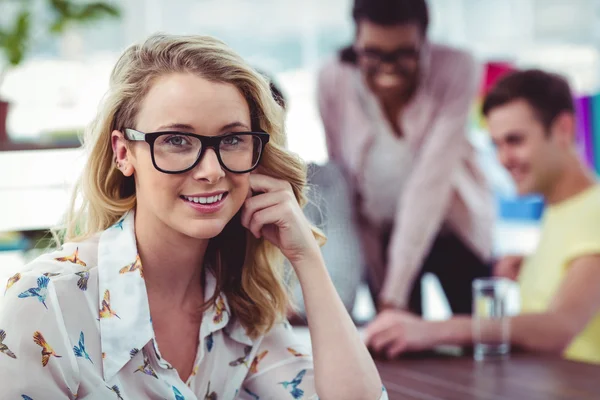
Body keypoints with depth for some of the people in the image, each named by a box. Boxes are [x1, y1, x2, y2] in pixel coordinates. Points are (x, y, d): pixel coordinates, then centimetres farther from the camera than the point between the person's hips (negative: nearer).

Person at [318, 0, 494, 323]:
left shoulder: (456, 70, -26)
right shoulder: (333, 81, -20)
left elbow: (431, 179, -31)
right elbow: (342, 179, -11)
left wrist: (395, 290, -34)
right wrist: (380, 283, -12)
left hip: (453, 229, -1)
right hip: (381, 234, 1)